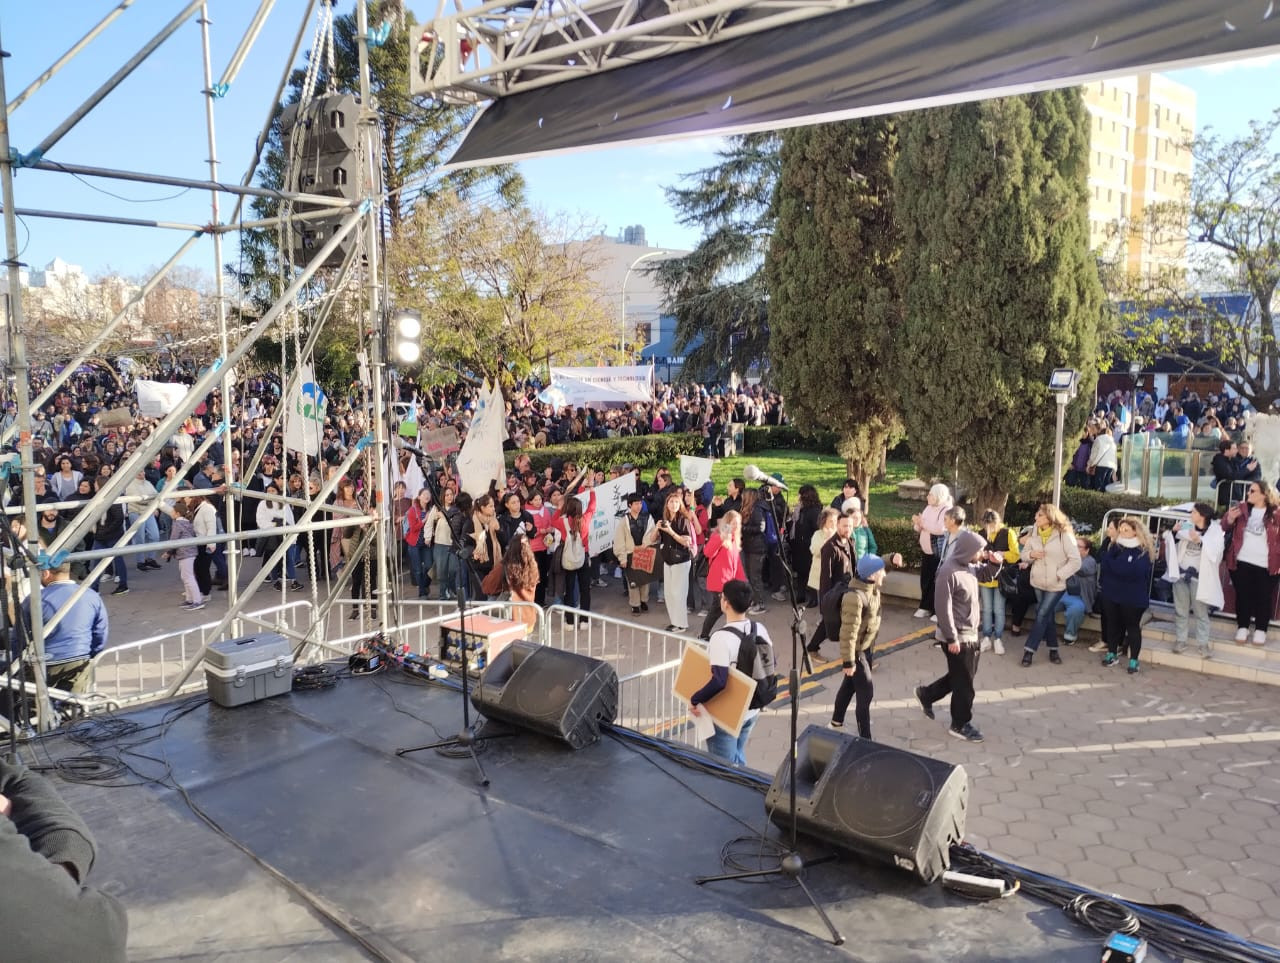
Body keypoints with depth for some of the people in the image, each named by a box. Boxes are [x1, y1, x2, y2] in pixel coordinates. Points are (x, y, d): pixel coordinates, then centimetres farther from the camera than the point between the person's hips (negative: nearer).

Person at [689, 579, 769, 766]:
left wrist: (694, 700, -20)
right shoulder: (760, 629, -4)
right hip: (751, 710, 7)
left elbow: (719, 681, -32)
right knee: (738, 760, 26)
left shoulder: (722, 637, -27)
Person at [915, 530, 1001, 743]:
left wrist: (995, 563, 0)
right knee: (964, 683, 4)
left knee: (962, 676, 22)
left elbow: (987, 575, 23)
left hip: (970, 634, 9)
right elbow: (943, 608, -24)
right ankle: (960, 725, 22)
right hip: (957, 637, -9)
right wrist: (952, 639, -22)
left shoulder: (970, 566, 2)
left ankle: (926, 694, 38)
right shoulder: (949, 572, -25)